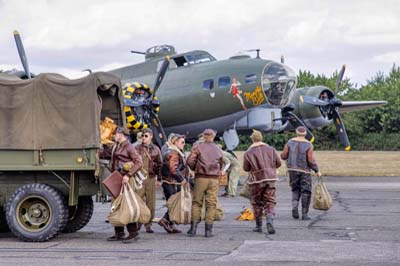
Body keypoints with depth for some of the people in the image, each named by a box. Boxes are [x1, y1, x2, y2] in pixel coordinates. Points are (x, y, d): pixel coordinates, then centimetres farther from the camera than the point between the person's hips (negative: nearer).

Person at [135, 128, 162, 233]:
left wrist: (159, 178, 5)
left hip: (151, 178, 1)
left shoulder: (155, 149, 10)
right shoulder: (137, 148, 7)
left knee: (150, 202, 2)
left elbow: (160, 164, 12)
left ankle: (148, 224, 9)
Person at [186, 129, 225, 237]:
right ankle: (208, 230, 2)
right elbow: (221, 164, 18)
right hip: (214, 179, 2)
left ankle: (193, 228, 2)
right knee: (211, 204, 4)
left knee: (196, 202, 6)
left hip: (201, 178, -2)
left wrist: (195, 169, 10)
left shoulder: (198, 147, 1)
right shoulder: (218, 149, 12)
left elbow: (190, 161, -7)